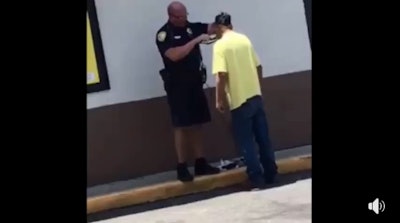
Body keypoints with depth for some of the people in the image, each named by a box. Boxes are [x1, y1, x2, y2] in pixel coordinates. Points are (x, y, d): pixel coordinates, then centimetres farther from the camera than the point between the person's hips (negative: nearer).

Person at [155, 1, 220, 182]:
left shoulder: (191, 27, 8)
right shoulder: (163, 34, -10)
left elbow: (212, 28, 5)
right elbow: (174, 55, -23)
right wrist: (196, 40, -22)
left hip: (195, 83, 6)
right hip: (178, 86, -6)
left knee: (197, 124, 9)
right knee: (182, 126, -5)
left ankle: (201, 164, 14)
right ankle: (182, 167, 0)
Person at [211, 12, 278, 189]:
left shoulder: (220, 45, -11)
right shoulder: (244, 39, 8)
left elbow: (222, 75, -18)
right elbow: (258, 67, 12)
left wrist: (220, 100, -8)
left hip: (239, 101, -6)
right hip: (256, 96, 6)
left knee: (246, 142, 3)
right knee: (263, 138, 13)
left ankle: (257, 179, 3)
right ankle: (270, 174, 20)